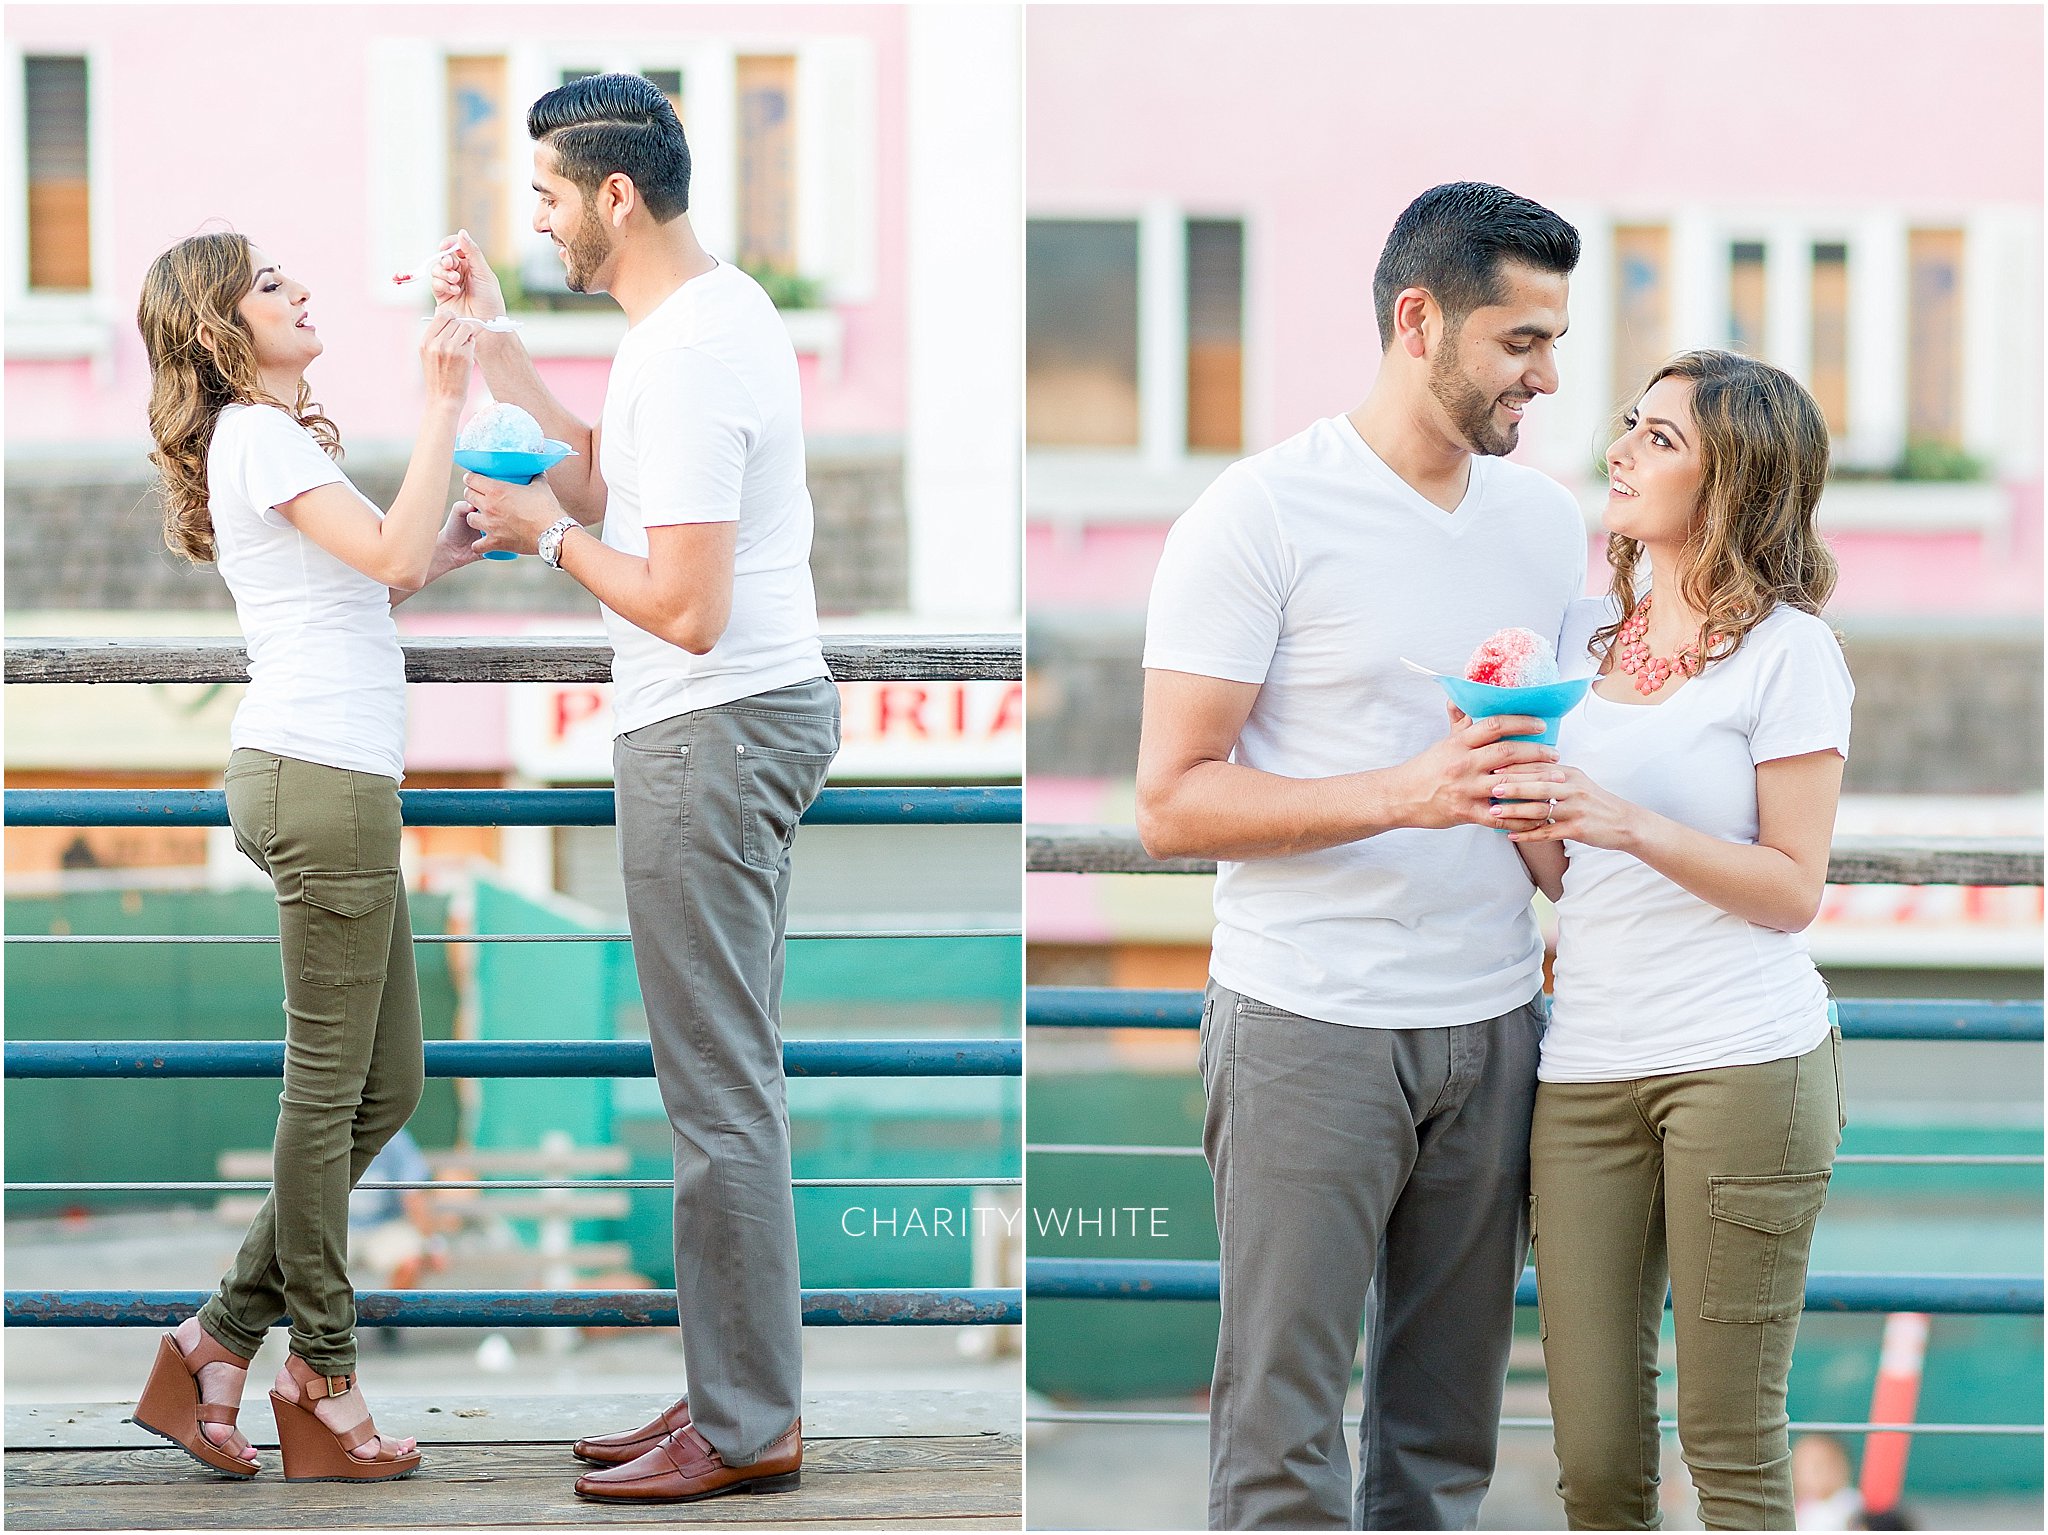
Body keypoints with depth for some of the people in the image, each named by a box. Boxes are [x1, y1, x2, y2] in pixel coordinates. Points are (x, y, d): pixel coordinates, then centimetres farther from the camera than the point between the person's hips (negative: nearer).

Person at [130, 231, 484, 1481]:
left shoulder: (272, 435, 22)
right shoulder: (258, 436, -9)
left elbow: (369, 583, 26)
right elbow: (394, 560, -21)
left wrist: (455, 545, 11)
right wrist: (445, 406, -20)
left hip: (328, 779, 10)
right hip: (323, 778, -10)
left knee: (385, 1087, 11)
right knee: (330, 1087, -3)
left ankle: (221, 1342, 13)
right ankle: (322, 1383, 4)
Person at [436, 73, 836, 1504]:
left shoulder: (682, 357, -22)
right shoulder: (726, 303, 11)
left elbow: (684, 608, -25)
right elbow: (607, 484, 21)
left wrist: (546, 532, -11)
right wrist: (492, 340, 18)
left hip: (713, 731, -11)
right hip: (767, 705, 11)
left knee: (720, 1090, -5)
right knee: (732, 1077, 15)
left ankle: (746, 1430, 1)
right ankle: (737, 1389, 22)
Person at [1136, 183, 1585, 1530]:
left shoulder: (1547, 520, 11)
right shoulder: (1258, 517, -8)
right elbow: (1174, 804, -11)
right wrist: (1404, 793, -23)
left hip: (1494, 1022, 6)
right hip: (1310, 1026, -5)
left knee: (1448, 1420, 9)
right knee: (1285, 1426, -2)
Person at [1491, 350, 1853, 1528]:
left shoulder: (1787, 650, -3)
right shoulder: (1587, 633, 14)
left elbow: (1793, 890, -7)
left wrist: (1628, 823, -18)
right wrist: (1517, 807, -2)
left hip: (1743, 1064, -5)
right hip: (1588, 1065, 5)